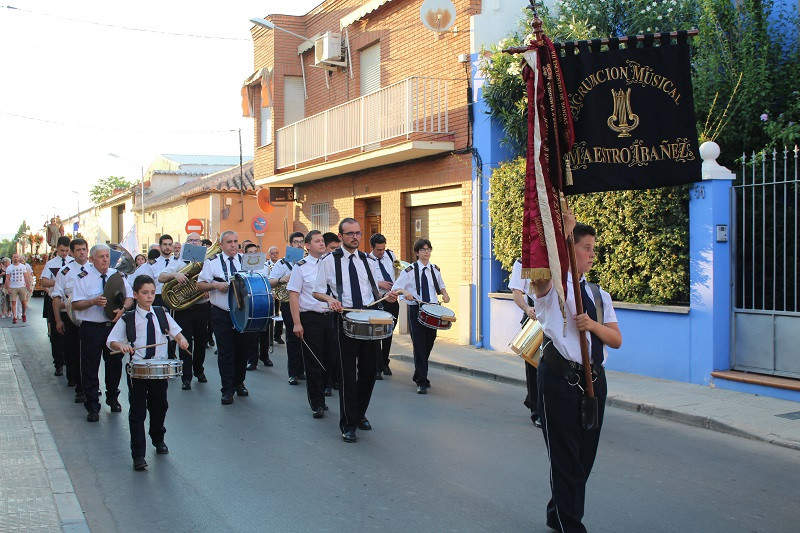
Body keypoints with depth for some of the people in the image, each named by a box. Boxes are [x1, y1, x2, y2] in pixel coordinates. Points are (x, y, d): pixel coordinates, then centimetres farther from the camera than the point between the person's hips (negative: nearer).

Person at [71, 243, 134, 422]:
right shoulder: (83, 278, -3)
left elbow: (130, 297, 6)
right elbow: (76, 305, -7)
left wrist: (123, 309, -15)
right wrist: (93, 302, -25)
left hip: (114, 325, 3)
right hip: (91, 328, -3)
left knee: (115, 364, 13)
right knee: (90, 368, 1)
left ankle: (113, 399, 33)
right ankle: (92, 406, 11)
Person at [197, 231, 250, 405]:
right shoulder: (212, 262, 2)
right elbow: (199, 285, 1)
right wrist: (215, 285, -16)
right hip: (221, 314, -2)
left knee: (243, 349, 8)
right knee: (225, 351, -2)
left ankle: (239, 383, 26)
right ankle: (227, 389, 5)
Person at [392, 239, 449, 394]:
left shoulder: (435, 270, 10)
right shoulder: (410, 271, -4)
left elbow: (441, 285, 27)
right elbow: (395, 288, -5)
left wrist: (444, 294, 7)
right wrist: (405, 291, -25)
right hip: (416, 310, -5)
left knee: (429, 344, 10)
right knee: (419, 345, -8)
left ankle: (418, 375, 28)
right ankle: (422, 382, -5)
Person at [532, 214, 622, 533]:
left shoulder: (599, 295, 16)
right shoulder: (552, 285, -3)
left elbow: (616, 339, 9)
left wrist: (592, 325, -11)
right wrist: (564, 230, -29)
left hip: (594, 380, 7)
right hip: (560, 380, -7)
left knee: (584, 458, 15)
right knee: (566, 458, 0)